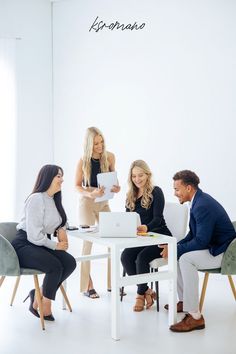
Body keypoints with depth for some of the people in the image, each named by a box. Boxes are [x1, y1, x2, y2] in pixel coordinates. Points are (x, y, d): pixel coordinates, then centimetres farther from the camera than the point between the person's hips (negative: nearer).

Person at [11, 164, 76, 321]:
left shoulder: (54, 200, 10)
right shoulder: (36, 199, -17)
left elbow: (60, 221, 28)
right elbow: (34, 235, -22)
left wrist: (61, 230, 4)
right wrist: (55, 245, -11)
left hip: (41, 244, 9)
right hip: (24, 245, -8)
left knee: (70, 262, -15)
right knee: (55, 266, -29)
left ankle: (39, 294, 0)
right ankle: (46, 305, -6)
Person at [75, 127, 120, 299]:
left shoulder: (110, 157, -4)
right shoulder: (83, 161, -11)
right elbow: (77, 186, -4)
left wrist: (116, 187, -11)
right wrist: (91, 194, -23)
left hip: (104, 203, 3)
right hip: (87, 203, -3)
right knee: (88, 241, -3)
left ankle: (112, 283, 10)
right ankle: (87, 286, 5)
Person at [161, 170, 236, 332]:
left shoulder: (203, 206, -25)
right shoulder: (199, 200, 6)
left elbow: (201, 241, -27)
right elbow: (193, 234, 14)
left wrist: (176, 249, -17)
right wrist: (176, 246, 0)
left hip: (222, 253, -11)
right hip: (212, 246, 11)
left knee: (185, 258, -29)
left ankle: (195, 316, -24)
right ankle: (184, 300, 22)